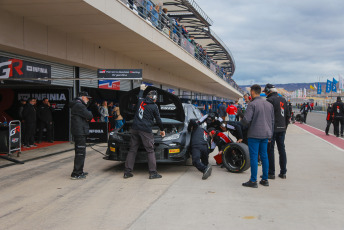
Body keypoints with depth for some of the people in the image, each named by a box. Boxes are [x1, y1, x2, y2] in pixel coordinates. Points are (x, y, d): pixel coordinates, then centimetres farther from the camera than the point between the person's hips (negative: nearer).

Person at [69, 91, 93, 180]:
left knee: (80, 153, 18)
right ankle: (76, 174, -8)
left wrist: (87, 117, -3)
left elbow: (88, 117, 18)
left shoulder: (78, 105, 20)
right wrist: (89, 113, 2)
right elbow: (89, 116, -20)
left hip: (79, 132, 11)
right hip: (80, 132, -11)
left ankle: (79, 172, 26)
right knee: (80, 153, -9)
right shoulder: (79, 105, -15)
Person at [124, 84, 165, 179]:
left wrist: (142, 89, 57)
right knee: (150, 151, 1)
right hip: (145, 131, -5)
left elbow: (140, 96, 38)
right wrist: (162, 130, 22)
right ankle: (153, 173, -1)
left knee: (132, 150, 9)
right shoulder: (154, 107, 0)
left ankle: (127, 172, 9)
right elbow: (158, 120, 8)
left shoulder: (141, 101, 12)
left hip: (135, 129, 5)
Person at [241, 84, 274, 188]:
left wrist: (241, 121, 4)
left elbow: (246, 120, -19)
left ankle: (253, 181, 0)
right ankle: (265, 179, 18)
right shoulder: (269, 104, 11)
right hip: (265, 134, 7)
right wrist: (270, 134, 21)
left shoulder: (252, 104, -12)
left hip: (254, 135, -7)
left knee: (254, 157, -3)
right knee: (264, 156, 12)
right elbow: (272, 120, 15)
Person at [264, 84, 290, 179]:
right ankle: (283, 172, 15)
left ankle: (271, 173, 0)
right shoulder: (283, 100, 15)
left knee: (270, 150, -2)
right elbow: (288, 115, 18)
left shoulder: (269, 100, -10)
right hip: (282, 129, 7)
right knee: (282, 149, 11)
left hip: (272, 128, -7)